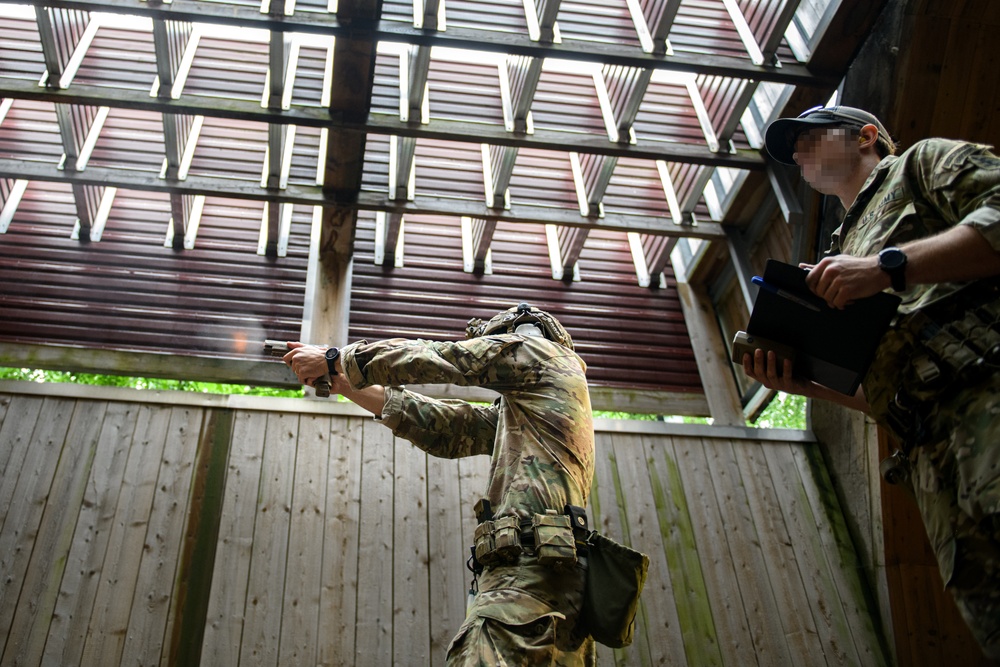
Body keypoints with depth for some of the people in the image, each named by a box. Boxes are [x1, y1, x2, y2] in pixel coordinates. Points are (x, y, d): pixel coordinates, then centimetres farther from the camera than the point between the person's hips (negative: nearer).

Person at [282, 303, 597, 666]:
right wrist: (346, 385, 27)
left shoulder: (539, 350, 7)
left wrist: (333, 359, 13)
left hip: (530, 569, -10)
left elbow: (430, 358, 4)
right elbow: (443, 428, 27)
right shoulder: (518, 409, 31)